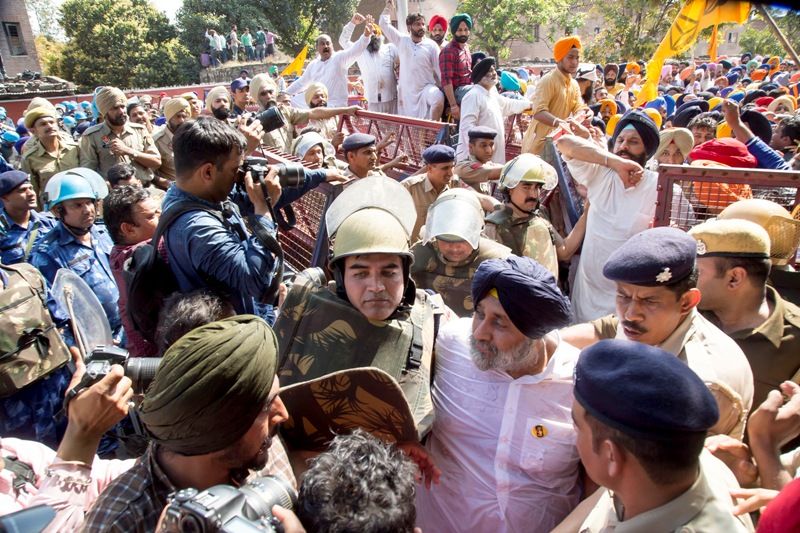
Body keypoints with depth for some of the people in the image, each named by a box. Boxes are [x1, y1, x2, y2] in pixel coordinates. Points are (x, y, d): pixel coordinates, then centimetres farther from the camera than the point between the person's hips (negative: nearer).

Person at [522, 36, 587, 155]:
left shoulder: (574, 84, 11)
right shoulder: (548, 80, -15)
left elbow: (579, 108, 4)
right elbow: (538, 112, -26)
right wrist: (558, 122, -42)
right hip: (539, 142, -8)